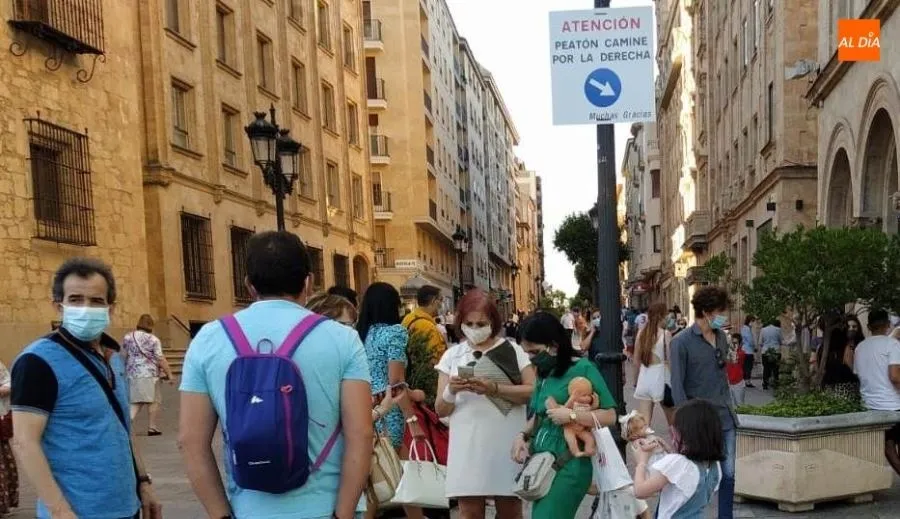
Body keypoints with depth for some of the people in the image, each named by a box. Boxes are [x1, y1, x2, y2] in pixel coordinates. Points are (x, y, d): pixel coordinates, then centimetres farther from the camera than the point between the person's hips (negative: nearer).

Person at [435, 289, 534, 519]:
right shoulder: (452, 356, 7)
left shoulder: (512, 350, 3)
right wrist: (451, 391, -14)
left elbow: (533, 391, -7)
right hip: (468, 447, 1)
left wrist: (494, 389, -19)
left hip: (507, 444, -1)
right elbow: (441, 410, 7)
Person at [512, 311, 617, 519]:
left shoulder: (583, 368, -7)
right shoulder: (543, 374, 14)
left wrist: (571, 415, -18)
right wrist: (524, 435, 4)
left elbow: (609, 415, -9)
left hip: (569, 464, -7)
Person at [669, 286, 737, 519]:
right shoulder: (681, 342, -11)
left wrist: (729, 407, 14)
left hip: (726, 418, 6)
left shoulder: (722, 337, 7)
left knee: (728, 474, 9)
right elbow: (677, 386, -12)